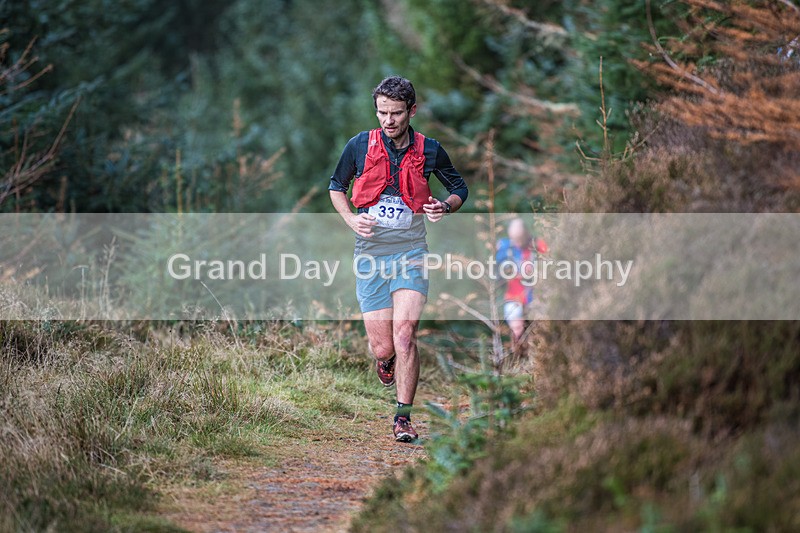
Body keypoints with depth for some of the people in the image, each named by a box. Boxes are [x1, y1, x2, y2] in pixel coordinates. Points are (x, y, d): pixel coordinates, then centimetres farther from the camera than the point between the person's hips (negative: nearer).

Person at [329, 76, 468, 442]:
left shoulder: (428, 150, 0)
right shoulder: (359, 146, -1)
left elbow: (460, 188, 15)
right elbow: (336, 186, 15)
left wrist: (444, 207, -7)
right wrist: (351, 219, -3)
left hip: (411, 251, -1)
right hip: (370, 253, 1)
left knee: (404, 333, -19)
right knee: (382, 347, -1)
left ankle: (403, 417, -11)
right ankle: (384, 358, 38)